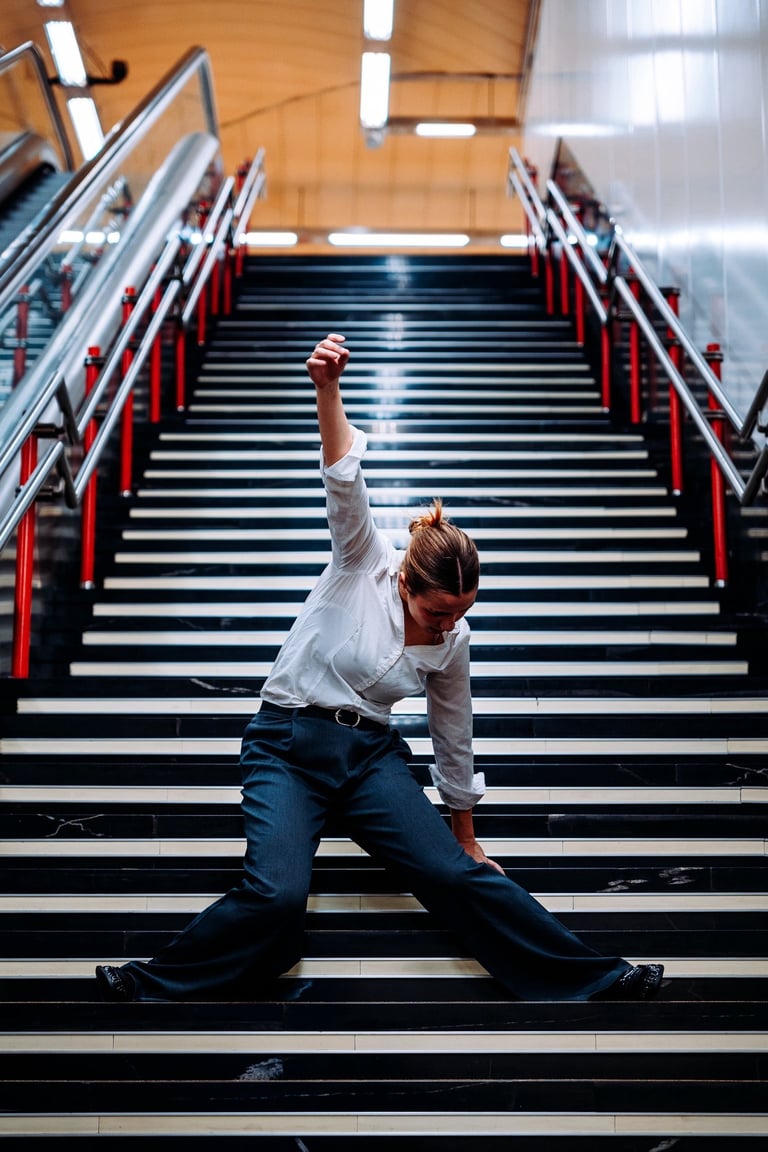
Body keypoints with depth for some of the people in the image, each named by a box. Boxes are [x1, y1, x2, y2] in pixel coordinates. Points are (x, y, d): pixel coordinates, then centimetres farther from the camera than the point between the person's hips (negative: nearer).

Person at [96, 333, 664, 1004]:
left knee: (456, 875, -13)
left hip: (372, 753, 3)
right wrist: (328, 390, -44)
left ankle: (599, 979, -5)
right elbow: (344, 481, -27)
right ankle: (155, 988, -3)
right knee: (277, 894, -25)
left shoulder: (453, 643, 1)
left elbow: (454, 743, 13)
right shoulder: (364, 560, -9)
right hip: (288, 744, -3)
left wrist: (465, 838, 19)